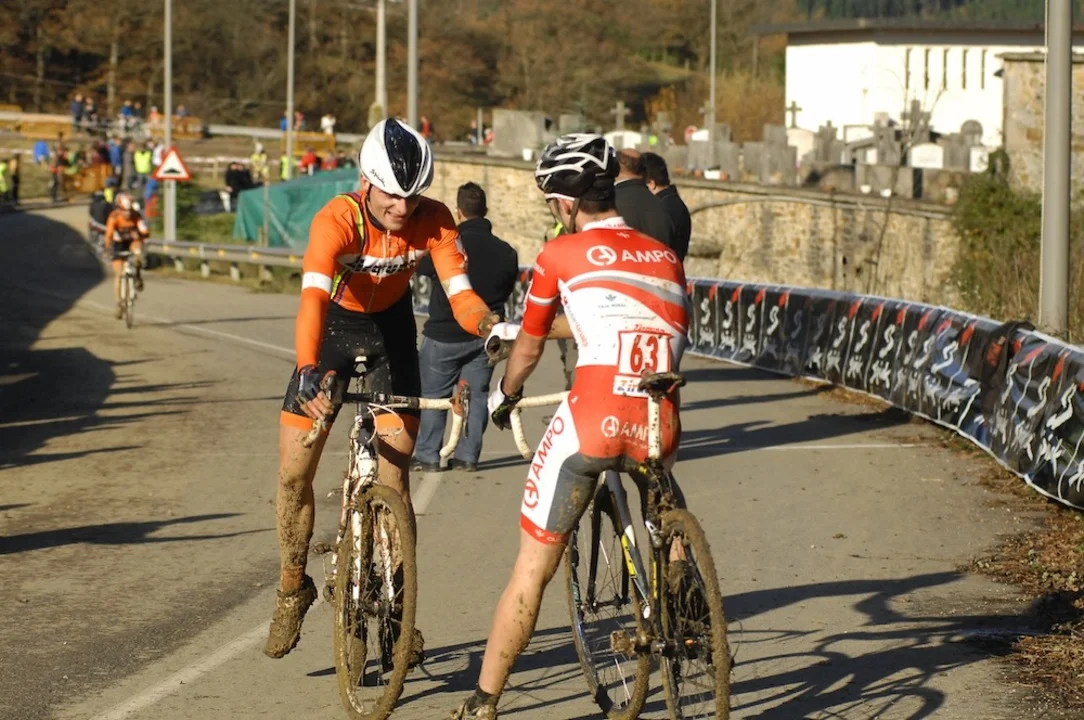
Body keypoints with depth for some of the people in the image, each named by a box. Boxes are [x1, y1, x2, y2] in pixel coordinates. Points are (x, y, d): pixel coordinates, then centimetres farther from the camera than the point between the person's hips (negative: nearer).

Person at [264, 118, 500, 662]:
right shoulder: (336, 220, -32)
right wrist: (309, 373, -61)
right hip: (333, 327, -1)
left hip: (391, 330, 1)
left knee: (394, 479, -6)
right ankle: (293, 589, 22)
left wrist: (496, 332, -50)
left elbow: (461, 295, -28)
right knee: (293, 475, -1)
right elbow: (313, 298, -45)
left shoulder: (433, 221, -23)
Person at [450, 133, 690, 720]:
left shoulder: (561, 255, 10)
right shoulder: (665, 256, 21)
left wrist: (503, 397, 42)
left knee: (533, 568, 6)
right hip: (660, 426, 4)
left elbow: (528, 349, 21)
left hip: (591, 417, -4)